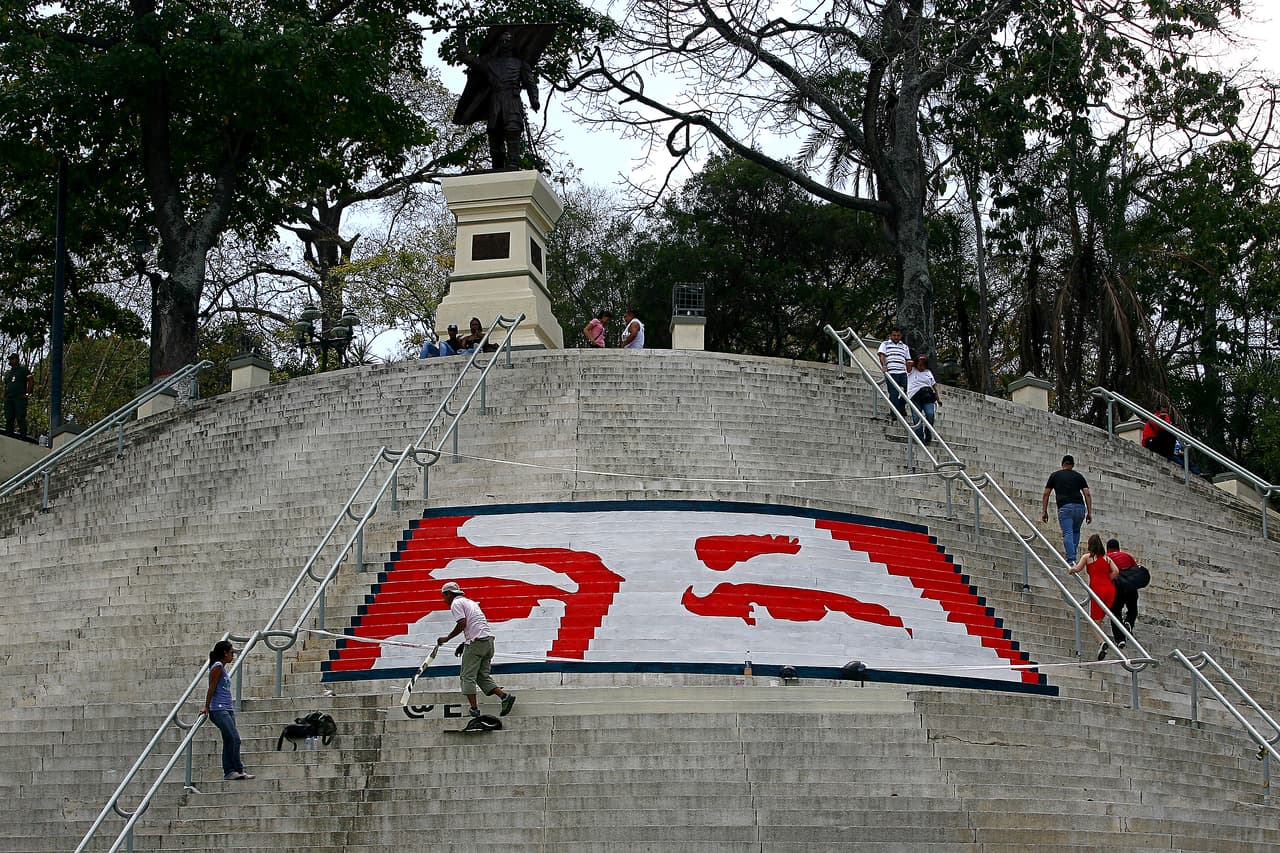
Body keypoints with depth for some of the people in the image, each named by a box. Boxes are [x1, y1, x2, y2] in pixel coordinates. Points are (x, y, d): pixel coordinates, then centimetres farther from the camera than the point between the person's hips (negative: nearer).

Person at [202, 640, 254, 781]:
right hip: (218, 710, -9)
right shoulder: (217, 666, -9)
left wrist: (208, 708, 18)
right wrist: (207, 708, -6)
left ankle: (229, 772, 7)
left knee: (229, 741, 6)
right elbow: (211, 688, -9)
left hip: (227, 710, 9)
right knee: (235, 739, -13)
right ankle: (239, 770, -10)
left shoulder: (222, 667, 18)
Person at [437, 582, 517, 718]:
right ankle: (505, 696, -4)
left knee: (467, 676, -4)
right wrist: (464, 644, 24)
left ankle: (474, 709, -11)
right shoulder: (470, 602, 27)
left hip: (476, 642, -9)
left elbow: (462, 624, -13)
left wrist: (447, 639, -5)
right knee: (483, 676, 11)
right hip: (488, 639, 9)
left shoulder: (456, 603, 0)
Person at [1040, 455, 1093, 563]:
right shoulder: (1078, 476, 19)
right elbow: (1087, 494, 9)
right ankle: (1073, 556, 14)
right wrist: (1089, 513, 9)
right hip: (1080, 507, 2)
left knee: (1067, 534, -8)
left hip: (1064, 507, -2)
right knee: (1076, 531, 24)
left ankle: (1071, 559, -24)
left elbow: (1045, 494, 11)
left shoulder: (1055, 475, 16)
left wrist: (1044, 512, 15)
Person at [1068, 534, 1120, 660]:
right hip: (1110, 588, 4)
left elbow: (1077, 569, -4)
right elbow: (1116, 571, 5)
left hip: (1097, 589, -4)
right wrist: (1106, 581, 15)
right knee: (1101, 616, 12)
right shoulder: (1107, 558, 19)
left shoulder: (1087, 556, 8)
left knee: (1095, 619, -1)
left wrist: (1070, 570, 16)